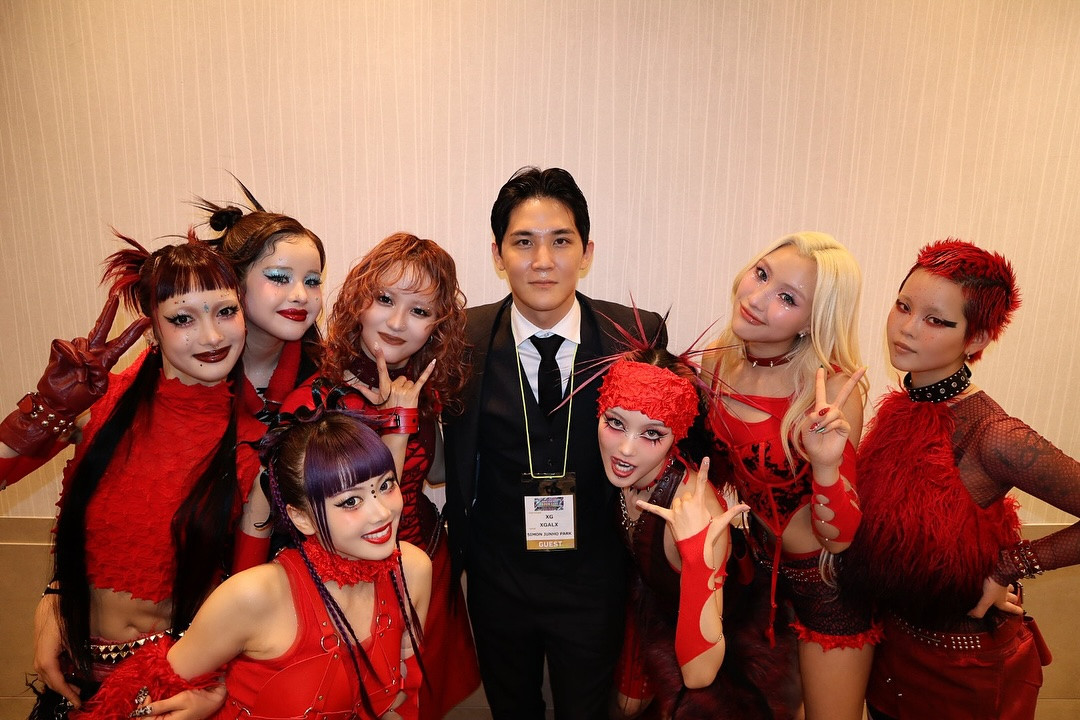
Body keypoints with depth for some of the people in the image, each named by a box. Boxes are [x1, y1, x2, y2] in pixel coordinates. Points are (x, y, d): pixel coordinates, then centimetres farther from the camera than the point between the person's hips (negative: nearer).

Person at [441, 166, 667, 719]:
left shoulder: (639, 336, -14)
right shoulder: (464, 340, -13)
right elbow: (458, 463, -3)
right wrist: (458, 550, -4)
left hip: (595, 585, 0)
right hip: (497, 583, 1)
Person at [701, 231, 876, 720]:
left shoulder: (832, 389, -27)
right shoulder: (716, 364, -13)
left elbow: (840, 535, -24)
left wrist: (826, 463, -39)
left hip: (826, 576, -4)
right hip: (754, 562, 5)